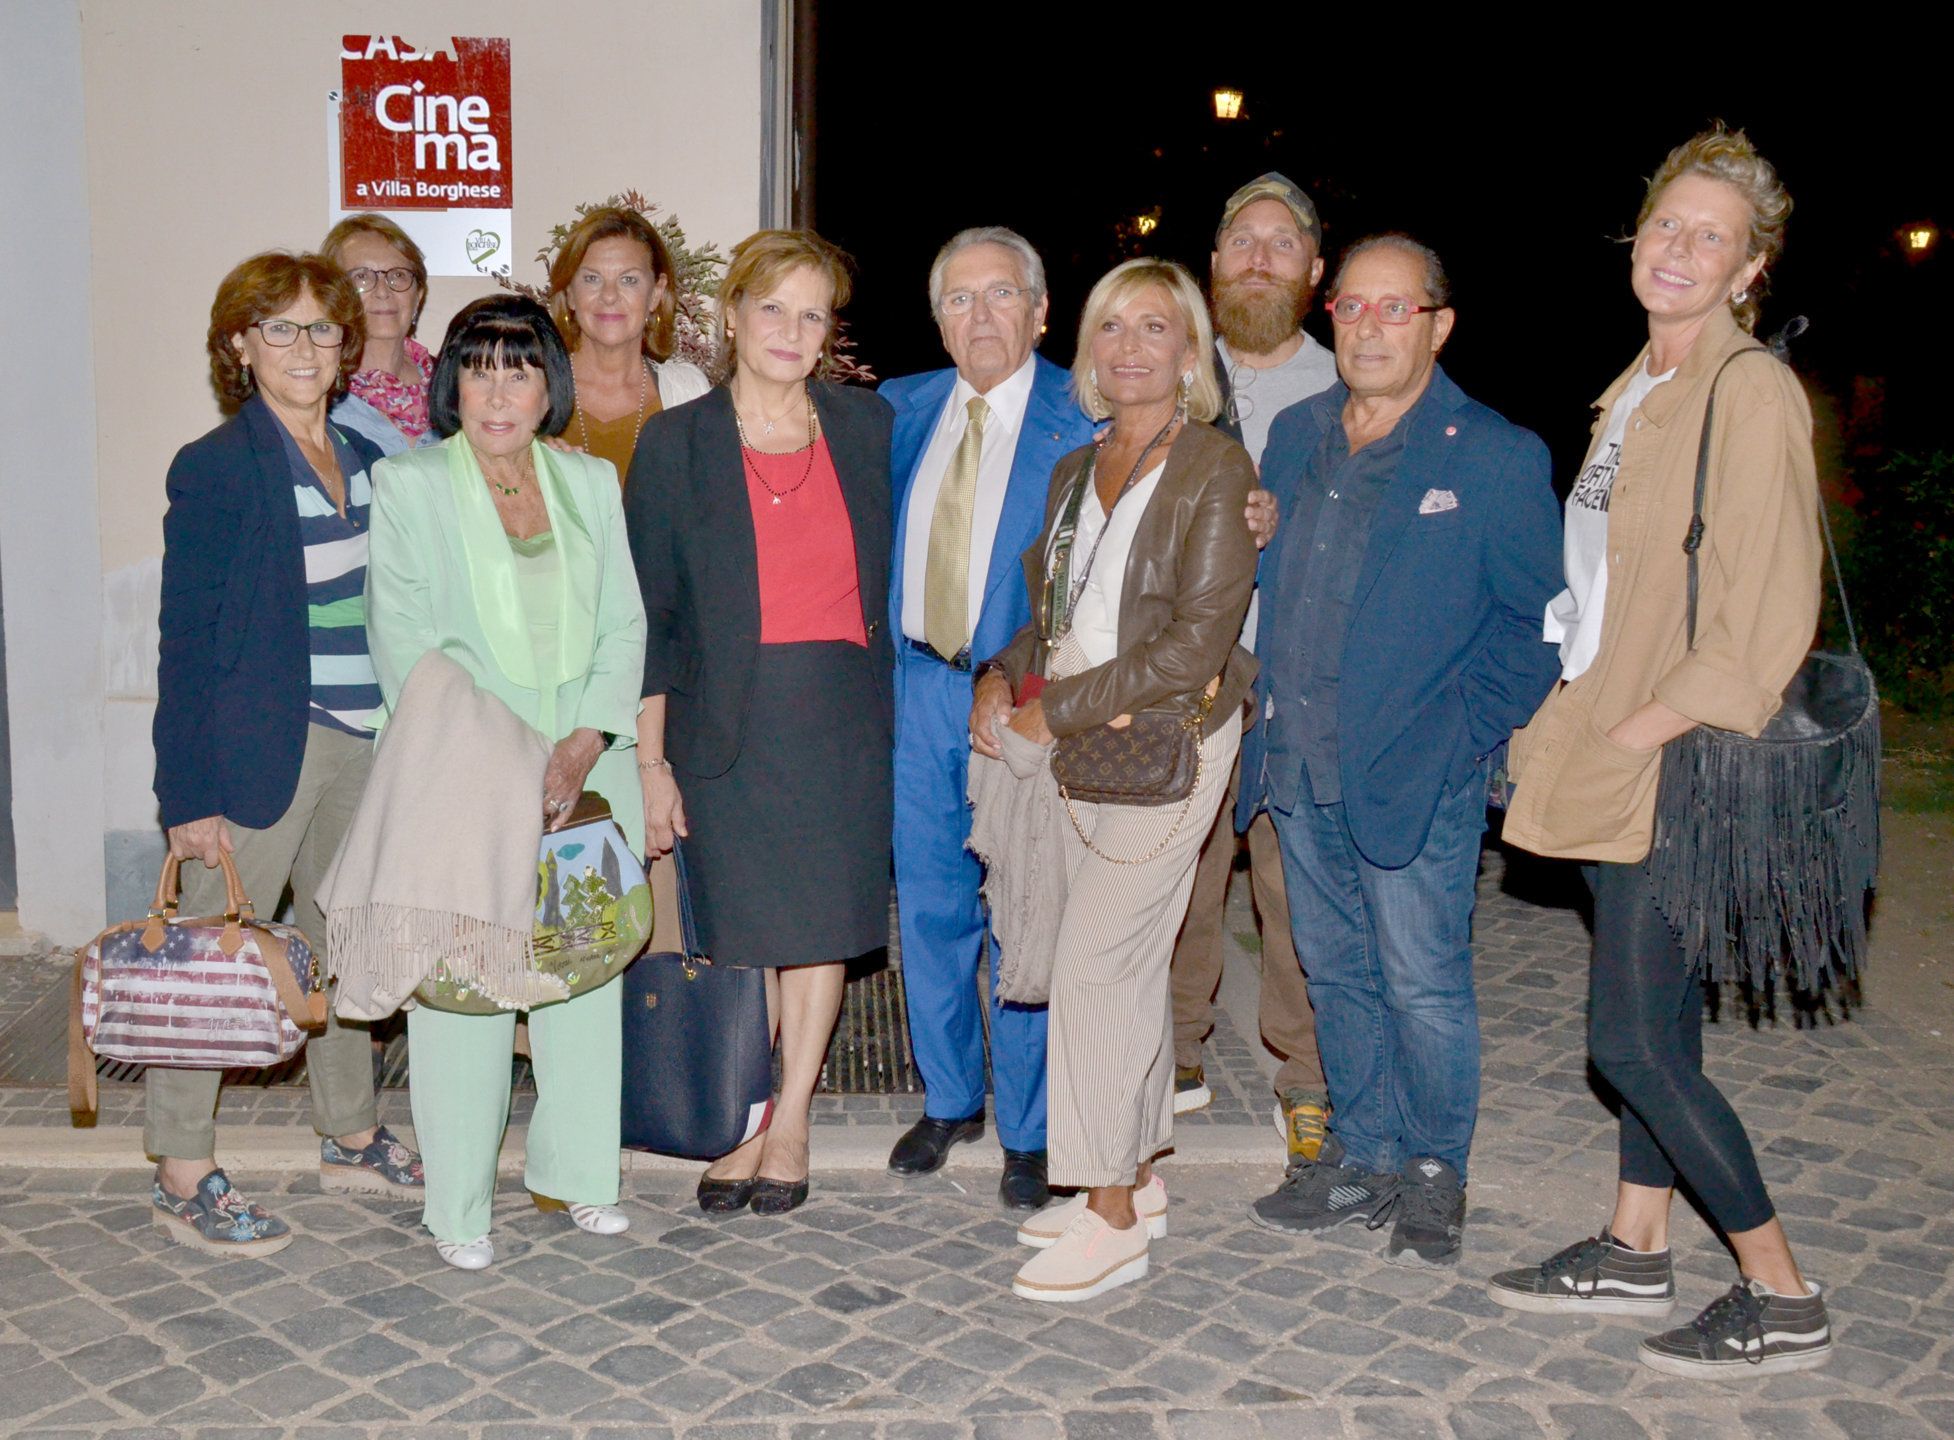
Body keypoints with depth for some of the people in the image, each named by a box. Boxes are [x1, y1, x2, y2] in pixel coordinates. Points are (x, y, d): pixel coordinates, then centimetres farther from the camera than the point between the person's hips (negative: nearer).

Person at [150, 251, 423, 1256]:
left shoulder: (360, 456, 10)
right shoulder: (217, 467, -9)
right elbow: (187, 639, -11)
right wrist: (187, 794, -14)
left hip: (362, 739, 7)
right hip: (262, 745, -7)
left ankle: (350, 1138, 31)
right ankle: (181, 1176, 15)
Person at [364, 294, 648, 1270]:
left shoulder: (591, 483, 12)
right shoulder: (408, 484, 1)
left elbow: (623, 627, 8)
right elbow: (404, 643, -6)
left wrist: (584, 741, -7)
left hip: (584, 763, 4)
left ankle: (572, 1170, 24)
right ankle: (458, 1204, 12)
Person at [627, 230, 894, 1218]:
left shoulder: (867, 426, 6)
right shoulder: (676, 442, 0)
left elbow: (890, 574, 13)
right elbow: (650, 615, -1)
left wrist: (891, 708, 6)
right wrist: (651, 761, -5)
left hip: (844, 718, 2)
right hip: (729, 723, -1)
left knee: (823, 923, 7)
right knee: (744, 932, 5)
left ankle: (791, 1123, 23)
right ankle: (745, 1125, 22)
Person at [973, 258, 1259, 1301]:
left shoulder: (1216, 470, -9)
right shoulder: (1076, 471, 13)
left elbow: (1197, 642, -16)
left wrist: (1056, 711, -14)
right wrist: (1002, 676, -1)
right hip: (1077, 744, 7)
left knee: (1092, 962, -8)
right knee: (1127, 962, 13)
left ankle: (1112, 1219, 5)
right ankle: (1136, 1182, 26)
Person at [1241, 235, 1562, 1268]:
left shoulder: (1496, 456, -6)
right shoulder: (1296, 435, 11)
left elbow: (1536, 620, -3)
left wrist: (1462, 735, -9)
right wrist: (1268, 708, 8)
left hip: (1416, 777, -5)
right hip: (1298, 767, 5)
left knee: (1422, 985, 3)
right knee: (1335, 972, 15)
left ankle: (1434, 1176, 23)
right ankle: (1362, 1155, 30)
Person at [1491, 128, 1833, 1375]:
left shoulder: (1751, 391, -13)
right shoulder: (1639, 392, 14)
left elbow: (1764, 626, -20)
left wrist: (1635, 733, -17)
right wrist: (1579, 725, 12)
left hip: (1681, 762, -9)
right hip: (1620, 754, 9)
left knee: (1633, 1037, -5)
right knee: (1656, 1022, 17)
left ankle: (1783, 1299, 9)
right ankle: (1635, 1254, 30)